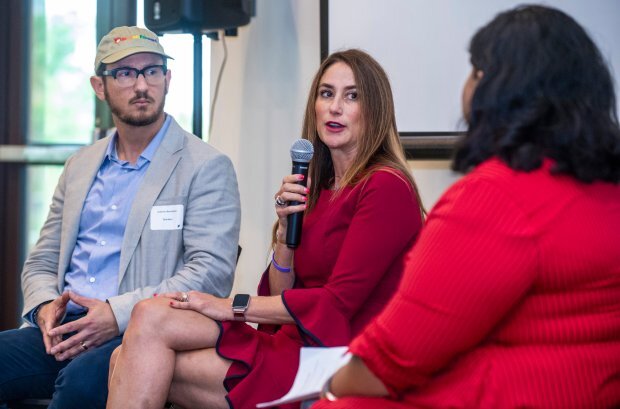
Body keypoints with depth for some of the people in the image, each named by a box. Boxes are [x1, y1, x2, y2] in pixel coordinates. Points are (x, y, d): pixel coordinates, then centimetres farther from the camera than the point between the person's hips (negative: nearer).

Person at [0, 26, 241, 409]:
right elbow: (42, 262, 22)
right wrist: (45, 307, -2)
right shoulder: (80, 166, 20)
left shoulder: (207, 168, 1)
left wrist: (119, 313, -18)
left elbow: (211, 272, -10)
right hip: (62, 333, 5)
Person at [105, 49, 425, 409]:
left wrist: (232, 306, -10)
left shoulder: (386, 187, -8)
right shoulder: (315, 191, 17)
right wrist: (285, 230, -2)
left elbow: (339, 301, -14)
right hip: (292, 344, 7)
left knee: (151, 318, -16)